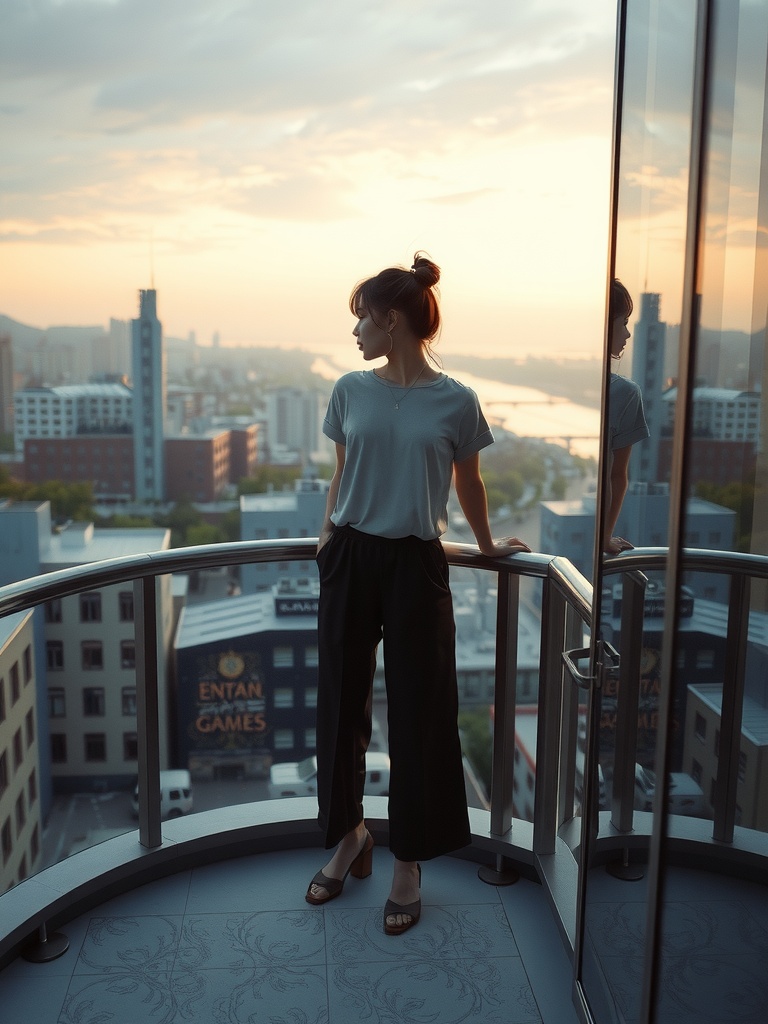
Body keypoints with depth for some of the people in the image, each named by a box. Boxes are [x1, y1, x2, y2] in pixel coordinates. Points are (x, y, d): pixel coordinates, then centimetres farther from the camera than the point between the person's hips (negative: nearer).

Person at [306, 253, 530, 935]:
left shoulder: (455, 403, -5)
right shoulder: (351, 391, 3)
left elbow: (468, 482, 9)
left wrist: (488, 545, 18)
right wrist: (330, 537, 8)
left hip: (416, 565, -3)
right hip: (351, 559, 3)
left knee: (419, 710, 4)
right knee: (341, 701, 10)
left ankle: (408, 862, 22)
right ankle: (348, 836, 32)